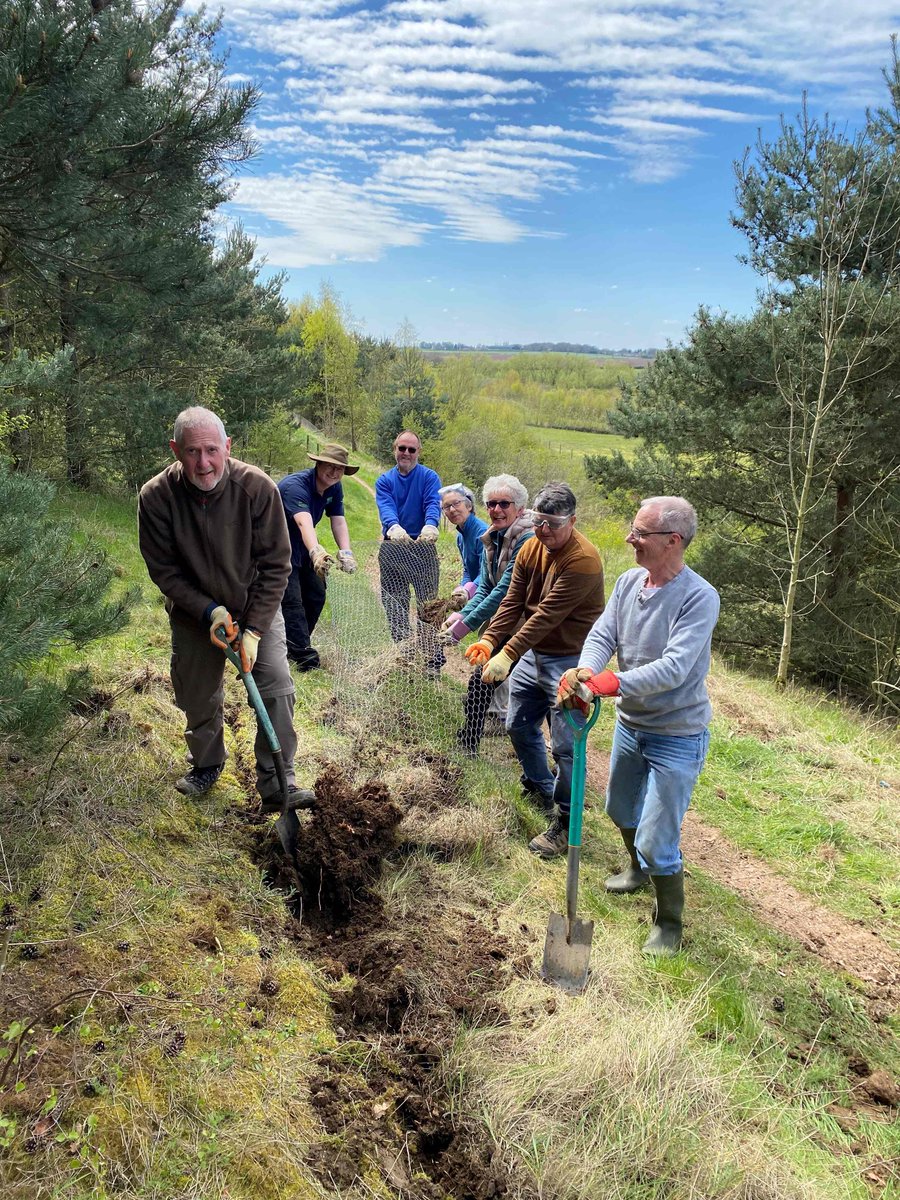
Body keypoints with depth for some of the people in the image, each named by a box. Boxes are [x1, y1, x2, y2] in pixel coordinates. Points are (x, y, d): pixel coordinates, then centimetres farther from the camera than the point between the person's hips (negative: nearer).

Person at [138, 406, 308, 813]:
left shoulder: (257, 487, -24)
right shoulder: (156, 497, -22)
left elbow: (275, 565, -17)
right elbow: (164, 570, -12)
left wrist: (254, 630, -20)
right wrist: (209, 612, -23)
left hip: (256, 607, -1)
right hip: (194, 612, 1)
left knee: (277, 689, -13)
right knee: (198, 698, 14)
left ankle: (277, 783, 0)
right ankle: (206, 765, 42)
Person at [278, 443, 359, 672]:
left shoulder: (334, 488, -5)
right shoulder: (296, 485, -30)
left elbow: (338, 522, -12)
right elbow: (304, 522, -48)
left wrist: (345, 552, -30)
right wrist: (315, 551, -65)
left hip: (302, 548, 8)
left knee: (316, 597, 9)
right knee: (292, 600, -14)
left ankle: (292, 646, 26)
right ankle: (304, 657, -14)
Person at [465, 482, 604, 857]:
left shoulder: (582, 560, -24)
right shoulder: (530, 549, 1)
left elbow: (547, 614, -28)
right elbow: (512, 602, -1)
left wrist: (508, 654, -31)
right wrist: (488, 640, -16)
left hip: (569, 660, -8)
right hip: (532, 653, 8)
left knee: (565, 746, -3)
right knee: (518, 725, 21)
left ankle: (564, 823, 15)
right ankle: (540, 786, 46)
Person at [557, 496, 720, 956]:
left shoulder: (700, 597, -25)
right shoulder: (629, 581, -4)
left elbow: (674, 668, -34)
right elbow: (602, 634, -10)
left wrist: (608, 683, -45)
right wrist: (585, 671, -33)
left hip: (676, 735, -7)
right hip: (630, 723, 7)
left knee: (657, 840, -1)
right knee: (621, 809, 27)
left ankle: (669, 921, 27)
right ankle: (639, 870, 57)